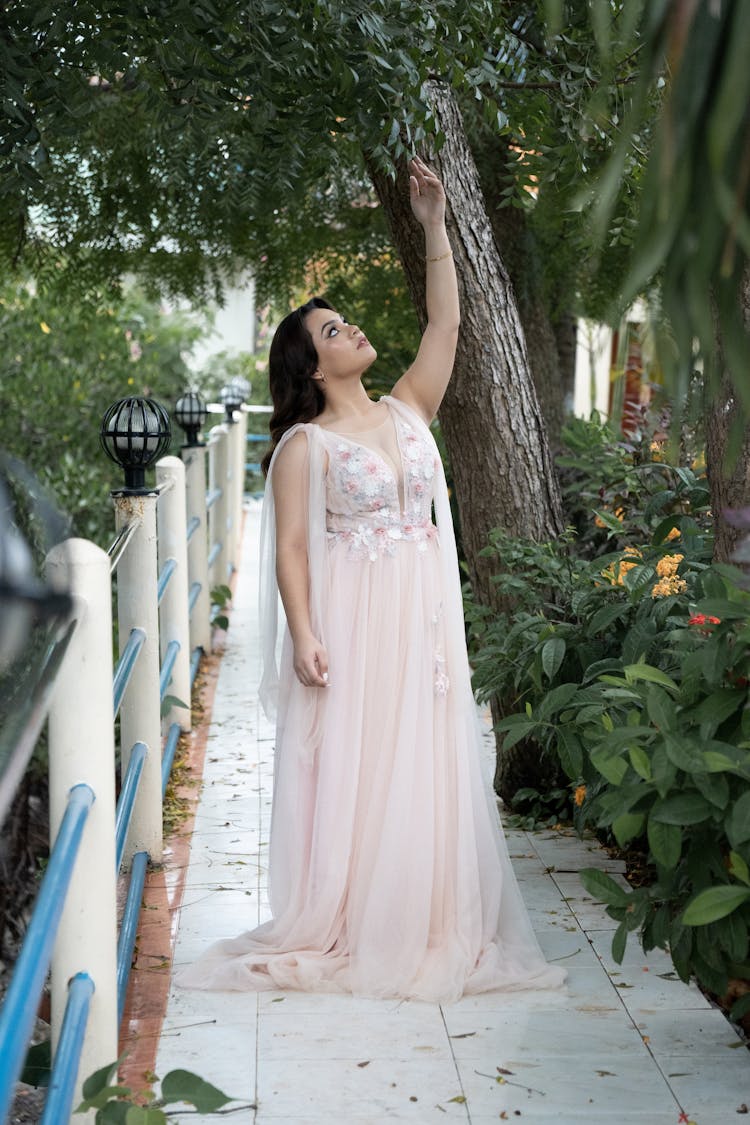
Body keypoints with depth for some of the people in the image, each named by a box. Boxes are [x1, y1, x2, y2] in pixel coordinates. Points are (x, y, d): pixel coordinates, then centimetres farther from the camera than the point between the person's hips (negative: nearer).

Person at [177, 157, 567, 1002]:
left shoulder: (407, 411, 10)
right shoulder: (306, 444, -4)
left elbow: (446, 322, 6)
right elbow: (290, 546, -8)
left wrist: (434, 226, 2)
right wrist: (304, 634, -18)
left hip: (422, 617, 5)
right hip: (351, 620, -5)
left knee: (425, 765, 8)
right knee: (349, 768, 0)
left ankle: (431, 923, 18)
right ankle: (341, 927, 11)